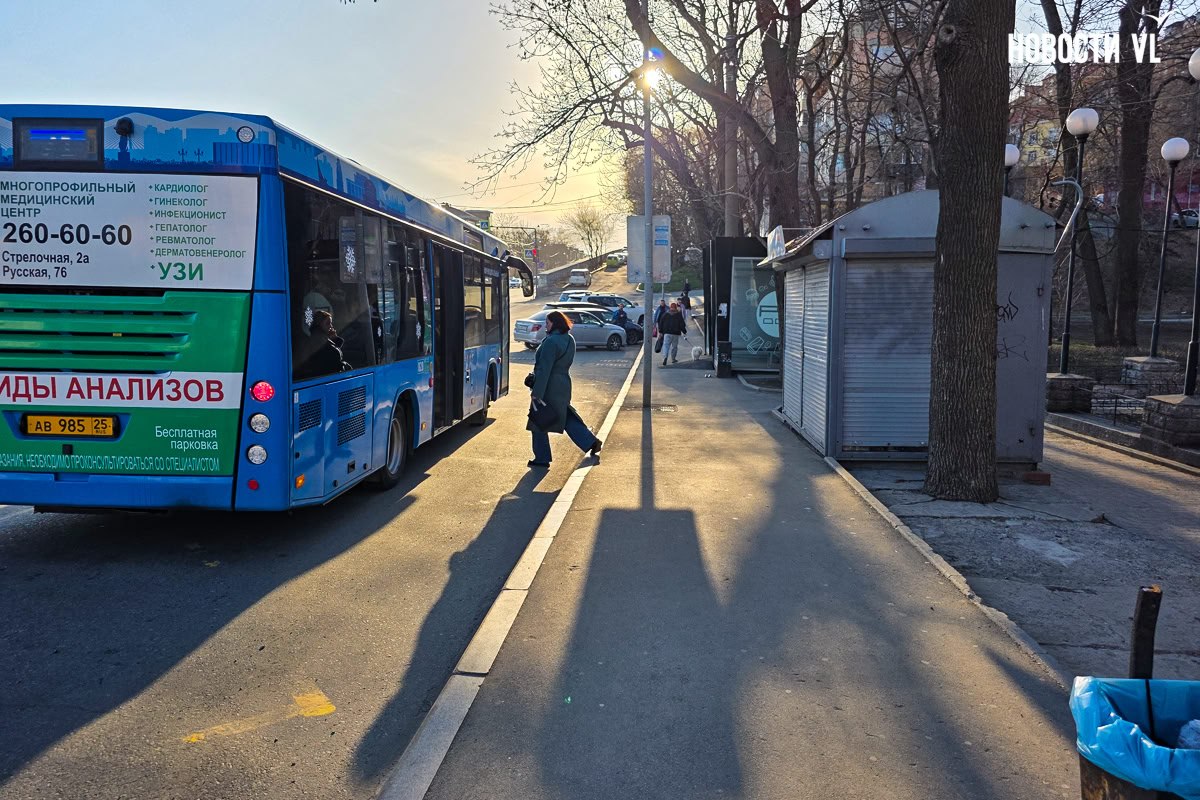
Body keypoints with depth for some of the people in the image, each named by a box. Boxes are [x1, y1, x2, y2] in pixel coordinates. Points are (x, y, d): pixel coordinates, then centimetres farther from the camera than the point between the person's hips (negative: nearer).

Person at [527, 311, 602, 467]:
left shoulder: (551, 342, -20)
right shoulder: (570, 340, 8)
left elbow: (545, 369, -23)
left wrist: (537, 392, -22)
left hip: (549, 387, -8)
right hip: (563, 385, 8)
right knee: (566, 417, 22)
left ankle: (542, 458, 12)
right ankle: (591, 442, 19)